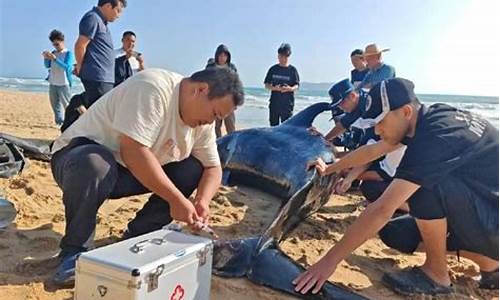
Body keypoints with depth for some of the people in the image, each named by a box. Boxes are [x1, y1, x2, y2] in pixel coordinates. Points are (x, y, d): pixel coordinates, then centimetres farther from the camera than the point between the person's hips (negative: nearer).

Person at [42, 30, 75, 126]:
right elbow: (47, 66, 10)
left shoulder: (68, 53, -3)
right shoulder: (53, 53, 12)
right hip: (52, 83, 6)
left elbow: (66, 67, -17)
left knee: (66, 104, -7)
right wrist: (46, 58, -10)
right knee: (55, 104, 8)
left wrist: (54, 59, -25)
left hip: (64, 84, -6)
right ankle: (59, 122, 14)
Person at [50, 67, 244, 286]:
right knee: (96, 165, -40)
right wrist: (176, 199, -32)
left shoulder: (201, 121, -3)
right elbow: (133, 151, -36)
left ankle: (137, 238, 1)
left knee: (194, 169, -9)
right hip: (79, 157, -6)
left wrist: (202, 201, -20)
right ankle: (74, 251, -15)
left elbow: (213, 167, 1)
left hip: (130, 175, 7)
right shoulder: (152, 88, -28)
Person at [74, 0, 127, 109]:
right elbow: (80, 46, -14)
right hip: (97, 77, -9)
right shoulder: (93, 18, -8)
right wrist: (80, 68, -2)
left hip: (105, 78, 9)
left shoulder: (101, 21, 21)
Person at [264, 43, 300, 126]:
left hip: (287, 104, -2)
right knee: (273, 125, 8)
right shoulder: (273, 69, 7)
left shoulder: (292, 70, 2)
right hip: (274, 102, 2)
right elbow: (267, 84, 7)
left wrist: (290, 88, -21)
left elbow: (296, 86, 1)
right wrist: (274, 88, -14)